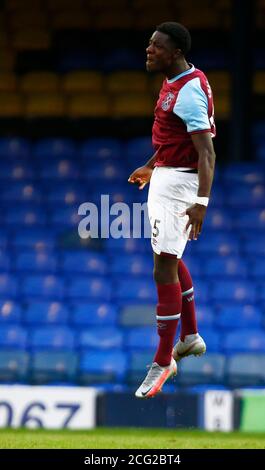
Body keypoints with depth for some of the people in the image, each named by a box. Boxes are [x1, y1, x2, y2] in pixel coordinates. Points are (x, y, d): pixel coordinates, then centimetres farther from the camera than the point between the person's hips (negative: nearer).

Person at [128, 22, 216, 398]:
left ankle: (163, 362, -2)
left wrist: (201, 201, -35)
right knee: (171, 259, 23)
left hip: (178, 183, -11)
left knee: (164, 271, -8)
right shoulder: (174, 83, 8)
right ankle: (190, 336, 38)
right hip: (166, 177, 11)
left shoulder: (189, 91, -23)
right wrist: (151, 167, 35)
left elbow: (206, 151, -28)